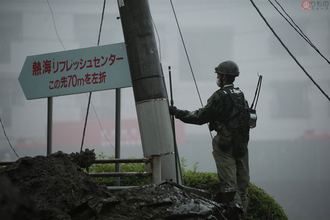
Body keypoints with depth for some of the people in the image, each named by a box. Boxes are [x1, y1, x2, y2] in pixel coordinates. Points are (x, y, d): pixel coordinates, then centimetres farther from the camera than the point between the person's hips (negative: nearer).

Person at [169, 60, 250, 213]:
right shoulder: (240, 95, 13)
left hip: (225, 142, -7)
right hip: (241, 143, 7)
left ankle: (234, 204, -18)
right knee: (242, 178, 9)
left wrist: (177, 113, -2)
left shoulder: (219, 96, -12)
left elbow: (200, 117, -9)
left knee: (228, 178, -9)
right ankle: (241, 207, 12)